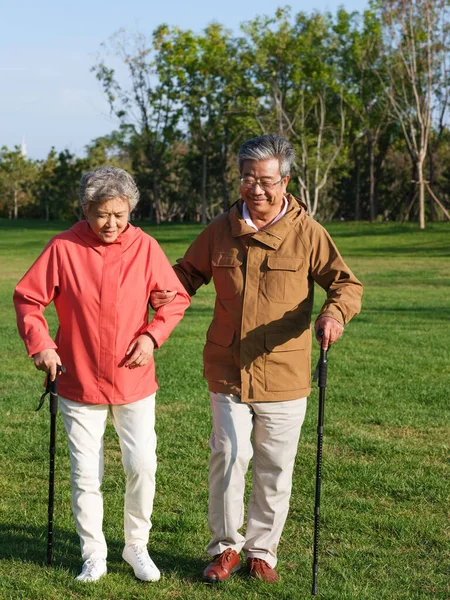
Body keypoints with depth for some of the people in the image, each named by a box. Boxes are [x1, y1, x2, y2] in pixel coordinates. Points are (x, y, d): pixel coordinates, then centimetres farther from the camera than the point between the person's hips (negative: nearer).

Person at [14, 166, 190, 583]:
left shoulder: (145, 247, -5)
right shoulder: (63, 248, -9)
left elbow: (176, 298, 4)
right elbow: (27, 298, -2)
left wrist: (152, 335, -10)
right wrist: (39, 343, -14)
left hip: (134, 381, 1)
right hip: (79, 381, -1)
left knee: (142, 466, -1)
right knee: (85, 474, 6)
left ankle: (137, 546, 21)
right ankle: (93, 556, 22)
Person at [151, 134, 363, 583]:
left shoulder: (307, 233, -4)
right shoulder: (220, 230, 3)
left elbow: (346, 282, -3)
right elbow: (189, 271, 17)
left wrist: (335, 313, -24)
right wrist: (167, 292, -3)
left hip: (284, 375, -1)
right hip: (227, 372, 1)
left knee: (275, 470, 10)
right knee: (229, 456, -7)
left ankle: (262, 550, 29)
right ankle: (226, 546, 14)